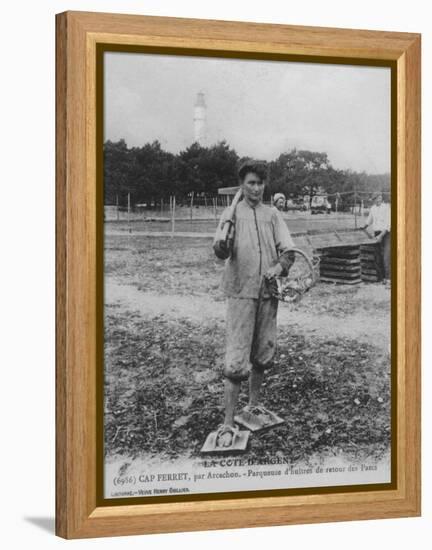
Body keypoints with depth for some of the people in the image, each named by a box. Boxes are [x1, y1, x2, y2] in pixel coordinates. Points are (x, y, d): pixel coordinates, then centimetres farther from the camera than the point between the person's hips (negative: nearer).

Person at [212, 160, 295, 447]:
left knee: (263, 353, 15)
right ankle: (229, 423, -7)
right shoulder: (233, 214, -1)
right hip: (241, 292, -4)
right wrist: (222, 243, -34)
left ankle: (254, 404, 33)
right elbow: (222, 253, -12)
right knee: (237, 358, -8)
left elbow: (288, 249, 4)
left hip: (268, 292, 4)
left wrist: (279, 266, -16)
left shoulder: (272, 215, 9)